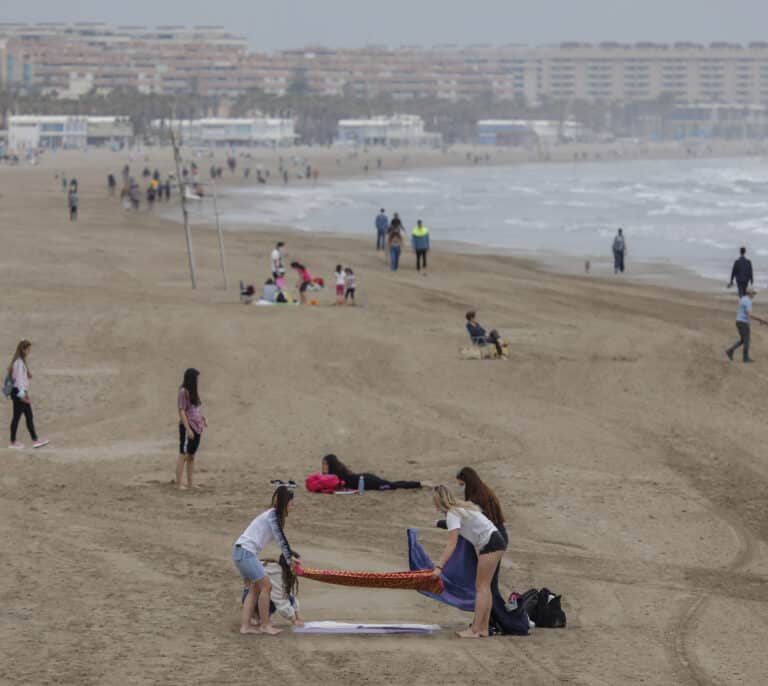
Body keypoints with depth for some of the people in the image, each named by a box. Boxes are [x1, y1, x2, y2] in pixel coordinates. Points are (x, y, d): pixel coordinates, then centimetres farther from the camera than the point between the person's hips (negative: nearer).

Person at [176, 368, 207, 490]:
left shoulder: (193, 392, 12)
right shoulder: (183, 392, -12)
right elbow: (181, 411, -15)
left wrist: (202, 419, 6)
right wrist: (188, 429, -19)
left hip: (196, 427, 9)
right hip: (187, 426, -9)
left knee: (191, 456, 11)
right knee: (183, 455, -5)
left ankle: (190, 484, 16)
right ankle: (178, 484, -3)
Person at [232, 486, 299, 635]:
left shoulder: (273, 515, 19)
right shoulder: (273, 515, -10)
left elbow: (280, 539, 25)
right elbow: (281, 539, -9)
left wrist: (290, 557, 24)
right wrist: (289, 560, 0)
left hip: (240, 551, 10)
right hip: (246, 552, -10)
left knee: (254, 589, 13)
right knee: (266, 585, -5)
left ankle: (245, 626, 9)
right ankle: (265, 625, 1)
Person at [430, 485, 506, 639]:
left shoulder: (453, 514, -15)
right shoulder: (461, 507, 14)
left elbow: (451, 545, -25)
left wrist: (439, 567, -29)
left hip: (489, 544, -10)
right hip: (495, 541, 10)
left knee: (481, 586, -9)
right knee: (483, 586, 12)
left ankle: (475, 630, -11)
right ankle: (483, 628, 13)